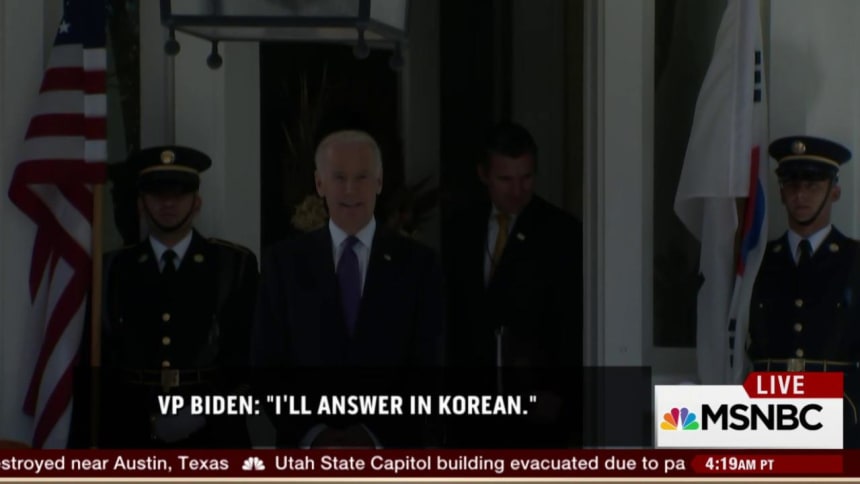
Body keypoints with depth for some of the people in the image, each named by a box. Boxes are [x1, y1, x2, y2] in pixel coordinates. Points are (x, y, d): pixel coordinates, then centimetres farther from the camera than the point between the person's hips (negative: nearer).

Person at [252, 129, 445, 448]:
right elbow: (268, 366, 0)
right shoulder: (284, 261, 2)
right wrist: (310, 433, -14)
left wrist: (376, 433, -14)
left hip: (391, 449, 0)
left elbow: (426, 369, -3)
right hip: (305, 448, 0)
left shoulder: (417, 263, 0)